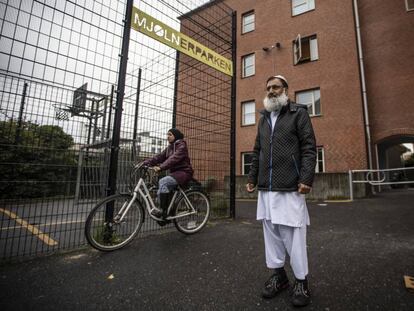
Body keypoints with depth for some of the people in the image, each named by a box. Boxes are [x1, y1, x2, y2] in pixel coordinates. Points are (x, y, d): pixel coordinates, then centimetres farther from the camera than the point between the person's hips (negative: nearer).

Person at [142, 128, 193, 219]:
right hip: (174, 172, 8)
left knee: (163, 181, -28)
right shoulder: (169, 148, 16)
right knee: (161, 192, -4)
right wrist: (145, 163, -8)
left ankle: (162, 210, -20)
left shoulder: (182, 146, -8)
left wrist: (161, 167, -36)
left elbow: (174, 158, -25)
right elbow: (159, 157, 4)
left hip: (183, 172, -8)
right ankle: (165, 216, 9)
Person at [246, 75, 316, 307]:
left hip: (290, 187, -5)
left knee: (293, 233, 0)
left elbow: (309, 148, -5)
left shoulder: (299, 113, 4)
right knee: (271, 231, 10)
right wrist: (252, 178, 15)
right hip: (266, 188, 5)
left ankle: (301, 281, 19)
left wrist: (306, 178, -15)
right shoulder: (263, 118, 19)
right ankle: (278, 275, 26)